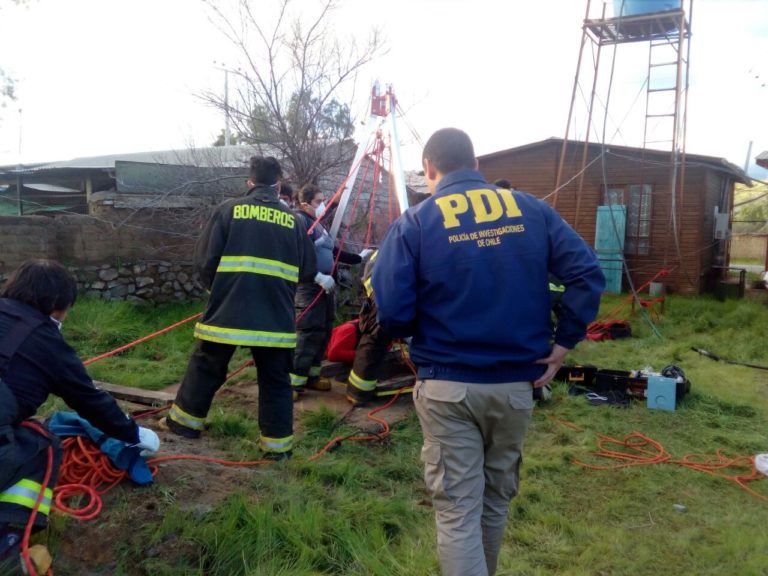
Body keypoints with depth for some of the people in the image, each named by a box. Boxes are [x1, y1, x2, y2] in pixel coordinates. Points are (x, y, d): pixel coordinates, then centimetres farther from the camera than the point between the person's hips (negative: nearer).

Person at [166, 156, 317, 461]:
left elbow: (205, 258, 0)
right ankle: (277, 442, 15)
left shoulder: (229, 209, 1)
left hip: (228, 309, 0)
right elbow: (308, 271, 11)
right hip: (276, 316, 1)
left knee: (206, 367, 19)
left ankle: (185, 420, 34)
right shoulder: (293, 220, 5)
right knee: (275, 379, 12)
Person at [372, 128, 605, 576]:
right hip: (516, 383, 4)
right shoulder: (532, 210, 3)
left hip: (448, 386, -3)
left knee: (457, 509, 6)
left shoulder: (415, 224, -6)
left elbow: (392, 312, -13)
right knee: (496, 499, 23)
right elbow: (588, 273, -4)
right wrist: (565, 341, 0)